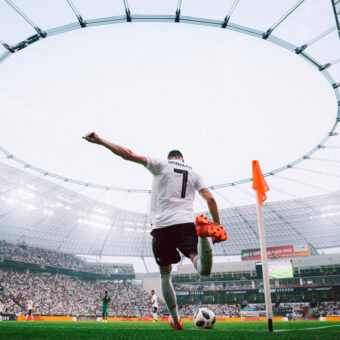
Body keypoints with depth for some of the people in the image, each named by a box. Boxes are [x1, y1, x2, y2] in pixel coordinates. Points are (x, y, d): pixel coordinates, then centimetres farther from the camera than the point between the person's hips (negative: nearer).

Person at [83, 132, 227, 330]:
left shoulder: (160, 165, 11)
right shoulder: (193, 173, 19)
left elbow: (129, 155, 1)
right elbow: (210, 199, 8)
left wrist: (100, 141, 3)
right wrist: (218, 227, 12)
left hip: (162, 226, -1)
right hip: (186, 224, 1)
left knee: (165, 275, 16)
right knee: (204, 270, -12)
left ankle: (176, 321, 19)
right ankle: (204, 234, -41)